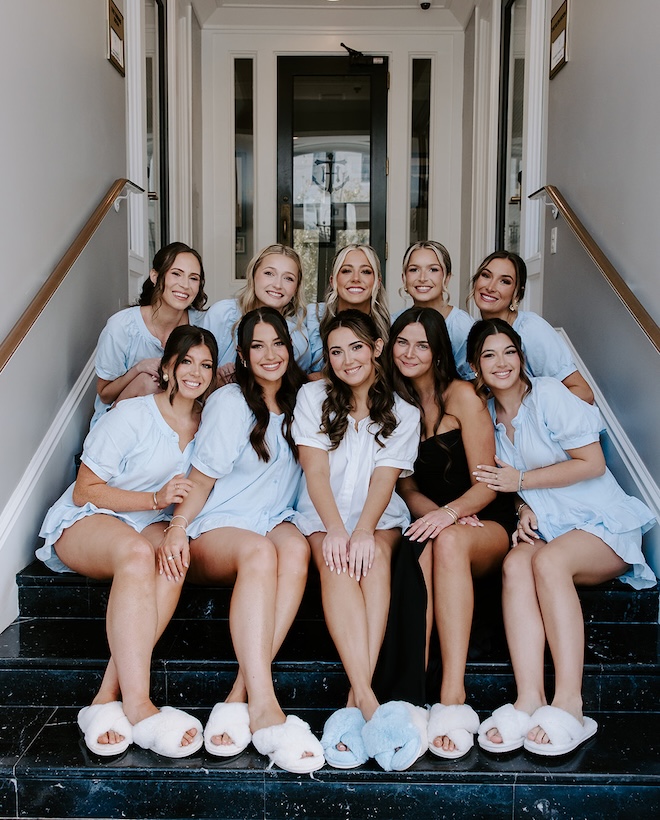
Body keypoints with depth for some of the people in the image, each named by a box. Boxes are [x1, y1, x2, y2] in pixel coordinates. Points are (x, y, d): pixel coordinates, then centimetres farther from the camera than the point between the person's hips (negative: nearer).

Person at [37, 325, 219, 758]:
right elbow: (85, 491, -9)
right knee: (137, 552, -39)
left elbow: (196, 490, 18)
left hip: (153, 527, 4)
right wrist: (156, 499, -19)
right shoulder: (131, 415, -9)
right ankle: (138, 707, -44)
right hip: (85, 522, -4)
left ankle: (108, 698, -37)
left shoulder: (207, 424, 6)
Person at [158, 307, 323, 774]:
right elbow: (202, 479, -4)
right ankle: (264, 708, -46)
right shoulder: (230, 402, -1)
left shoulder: (297, 401, 12)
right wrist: (177, 528, -20)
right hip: (216, 528, -3)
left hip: (274, 521, 4)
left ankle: (239, 698, -38)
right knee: (259, 552, -38)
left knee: (296, 548, -34)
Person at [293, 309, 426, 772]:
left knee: (374, 556, -34)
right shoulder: (313, 397, 6)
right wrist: (335, 529, -20)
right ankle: (370, 702, -45)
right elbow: (316, 472, -5)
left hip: (379, 519, 1)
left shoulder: (403, 414, 8)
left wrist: (364, 530, -24)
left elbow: (383, 480, -5)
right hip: (322, 517, 0)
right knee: (336, 562, -33)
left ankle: (357, 702, -42)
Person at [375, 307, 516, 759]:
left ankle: (453, 696, -42)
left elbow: (487, 483, -6)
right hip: (430, 523, 3)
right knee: (418, 551, -34)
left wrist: (451, 513, -26)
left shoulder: (462, 396, -4)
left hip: (487, 526, -2)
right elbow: (407, 488, 9)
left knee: (449, 541, -37)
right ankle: (407, 698, -42)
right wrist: (435, 514, -12)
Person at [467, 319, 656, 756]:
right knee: (516, 563, -29)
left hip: (603, 522, -4)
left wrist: (522, 481, -11)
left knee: (548, 560, -34)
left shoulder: (548, 394, -7)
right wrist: (526, 508, -4)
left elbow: (592, 463, -11)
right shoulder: (486, 413, 11)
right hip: (546, 527, 4)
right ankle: (529, 699, -39)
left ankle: (569, 704, -35)